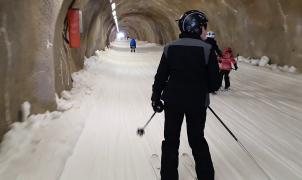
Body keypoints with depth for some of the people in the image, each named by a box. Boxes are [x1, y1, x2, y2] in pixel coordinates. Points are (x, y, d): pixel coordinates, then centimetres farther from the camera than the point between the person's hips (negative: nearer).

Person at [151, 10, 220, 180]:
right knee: (197, 140, 16)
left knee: (171, 140, 14)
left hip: (173, 101, 1)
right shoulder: (207, 49, -11)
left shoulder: (170, 48, -3)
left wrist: (156, 98, 11)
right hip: (197, 102, -1)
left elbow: (160, 77, -1)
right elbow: (215, 83, -10)